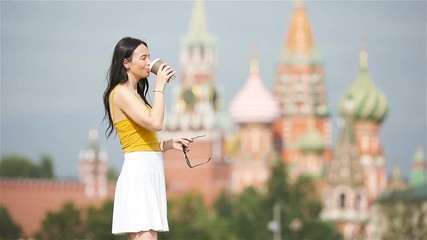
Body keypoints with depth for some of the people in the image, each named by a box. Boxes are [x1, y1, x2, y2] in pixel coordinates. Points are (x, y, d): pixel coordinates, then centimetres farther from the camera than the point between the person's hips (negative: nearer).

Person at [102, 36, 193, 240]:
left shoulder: (134, 93, 21)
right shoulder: (121, 92, -7)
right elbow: (155, 123, -19)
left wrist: (171, 144, 10)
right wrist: (159, 87, -10)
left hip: (149, 174, 10)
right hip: (138, 172, -10)